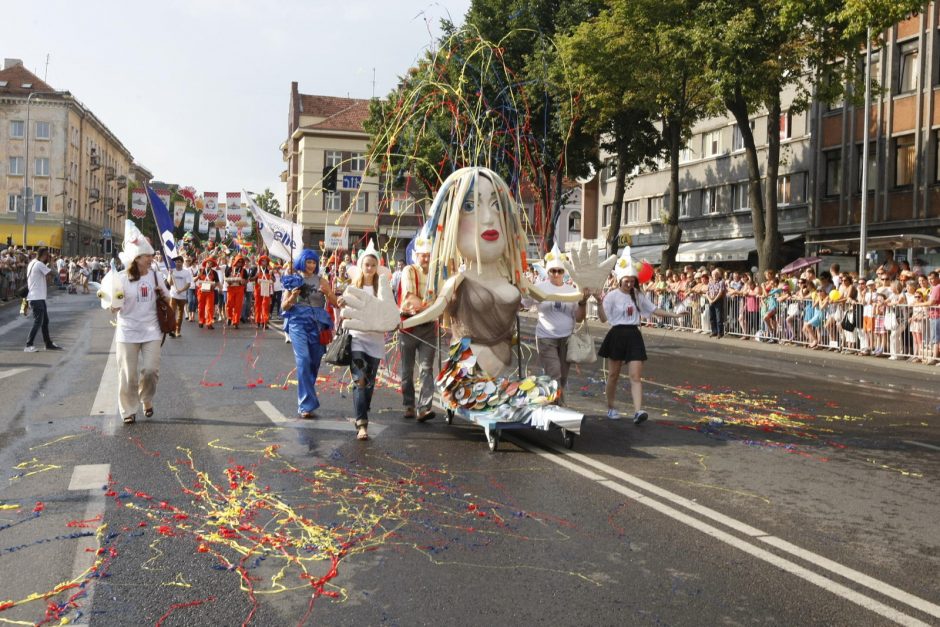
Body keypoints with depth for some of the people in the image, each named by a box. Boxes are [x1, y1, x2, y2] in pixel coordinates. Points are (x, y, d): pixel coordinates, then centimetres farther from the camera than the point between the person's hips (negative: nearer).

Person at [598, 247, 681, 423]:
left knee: (636, 376, -7)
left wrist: (675, 315, 1)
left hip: (634, 336, 3)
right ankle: (611, 408, 24)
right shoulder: (612, 296, -7)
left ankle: (638, 411, -16)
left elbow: (655, 310, 9)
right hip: (617, 335, -3)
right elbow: (604, 318, -10)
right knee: (613, 375, 9)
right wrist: (599, 303, -26)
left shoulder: (638, 296, 7)